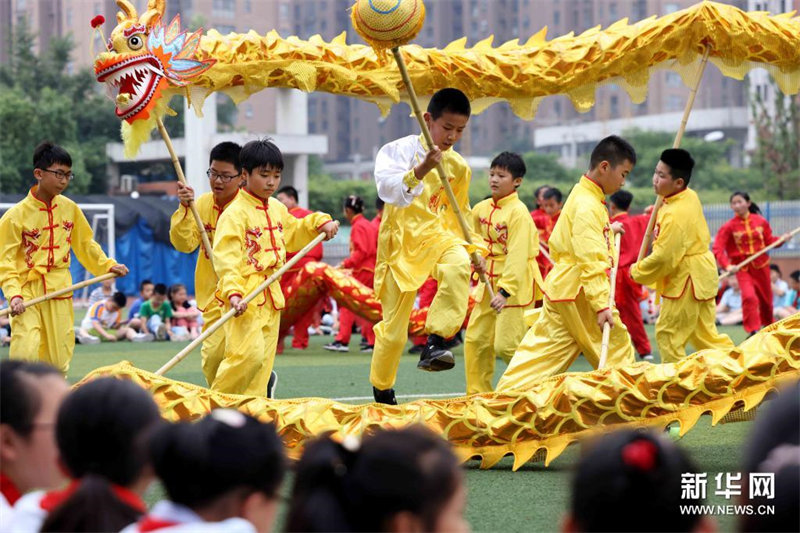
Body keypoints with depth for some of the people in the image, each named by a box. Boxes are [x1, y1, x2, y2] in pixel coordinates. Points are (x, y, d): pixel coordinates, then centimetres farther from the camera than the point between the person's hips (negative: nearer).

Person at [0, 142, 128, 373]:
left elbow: (85, 243, 20)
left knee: (59, 360, 4)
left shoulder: (70, 208, 5)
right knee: (25, 354, -18)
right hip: (28, 293, -4)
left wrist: (108, 266, 11)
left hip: (60, 293, 4)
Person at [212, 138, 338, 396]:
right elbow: (226, 258, -20)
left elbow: (294, 233, 34)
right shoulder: (235, 213, -11)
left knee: (264, 359, 7)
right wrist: (233, 293, -32)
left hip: (271, 295, 8)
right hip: (246, 297, -8)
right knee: (249, 353, -19)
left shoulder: (278, 209, 14)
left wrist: (320, 222, 18)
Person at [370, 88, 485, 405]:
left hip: (438, 237, 3)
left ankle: (434, 343, -35)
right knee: (393, 328, 2)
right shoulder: (400, 150, -7)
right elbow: (388, 189, -25)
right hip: (402, 243, -2)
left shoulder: (458, 167, 6)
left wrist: (474, 248, 10)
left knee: (458, 265, -35)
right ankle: (381, 389, 27)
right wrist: (421, 170, -39)